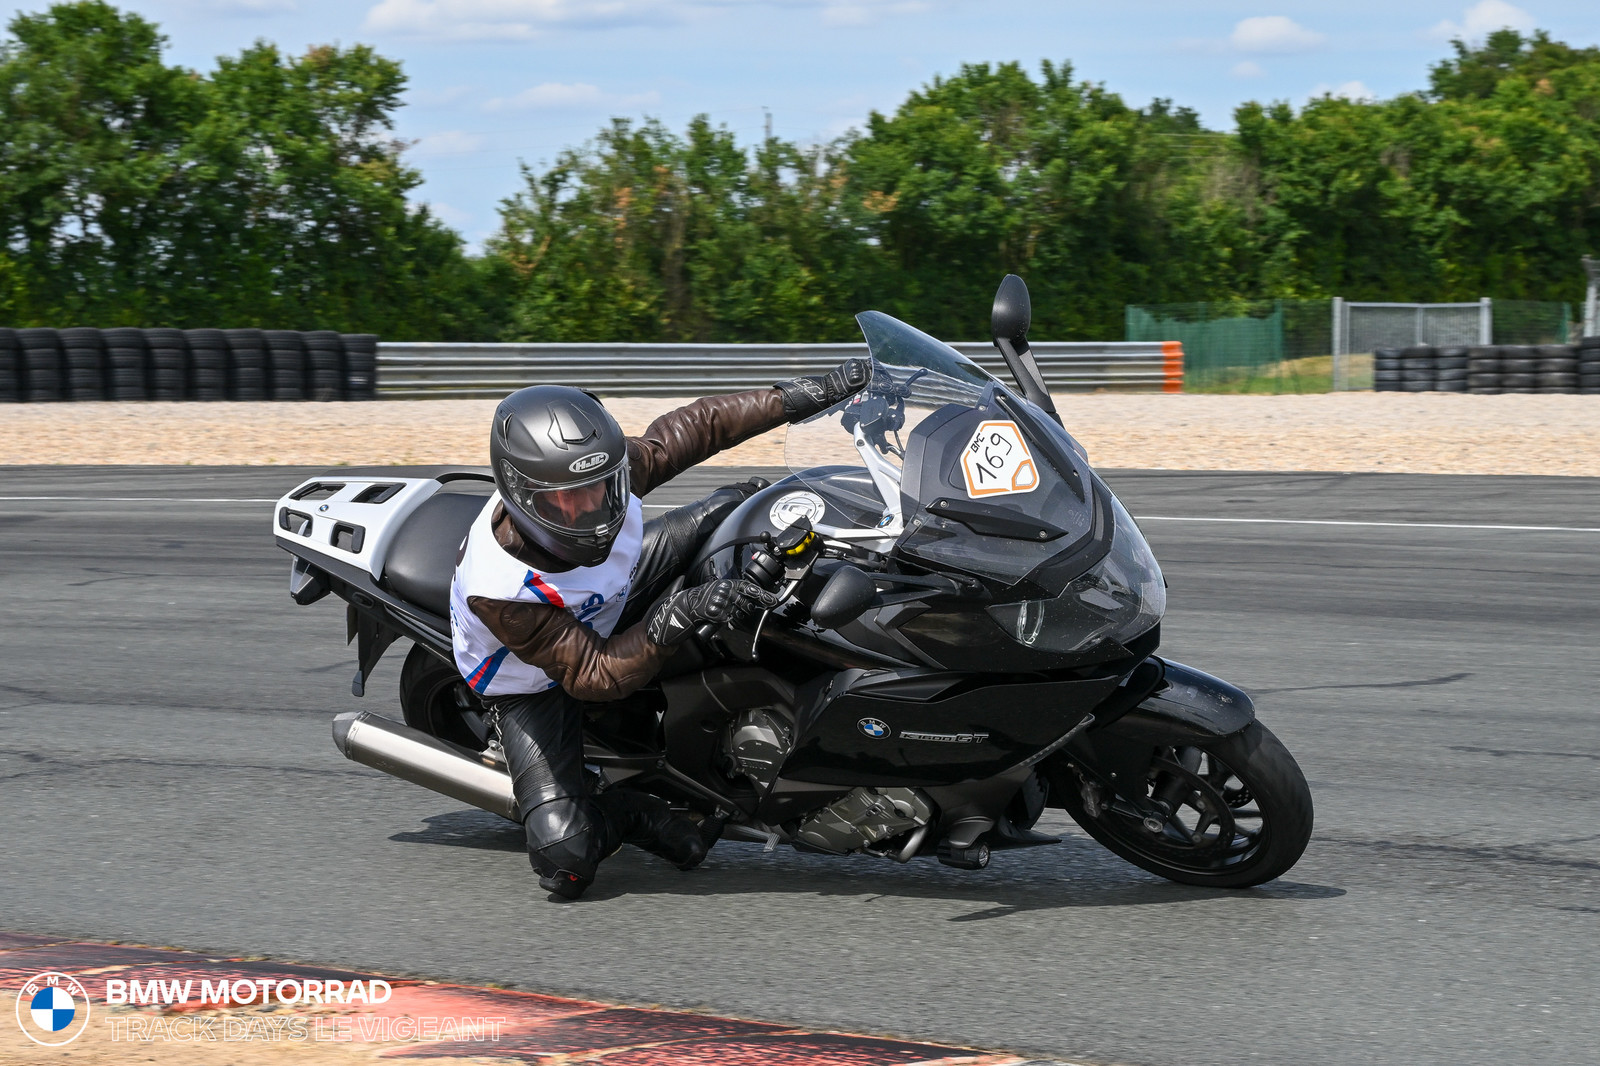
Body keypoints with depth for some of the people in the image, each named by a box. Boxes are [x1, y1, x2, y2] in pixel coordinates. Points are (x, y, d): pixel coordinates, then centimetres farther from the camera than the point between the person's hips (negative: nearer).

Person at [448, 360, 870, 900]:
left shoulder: (603, 472, -29)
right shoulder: (497, 588, -42)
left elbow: (694, 427, -12)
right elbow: (590, 676, -36)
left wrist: (812, 393, -14)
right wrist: (674, 618, -49)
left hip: (611, 604, 5)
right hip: (535, 683, -5)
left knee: (739, 505, -4)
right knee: (566, 861, -21)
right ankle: (636, 816, 10)